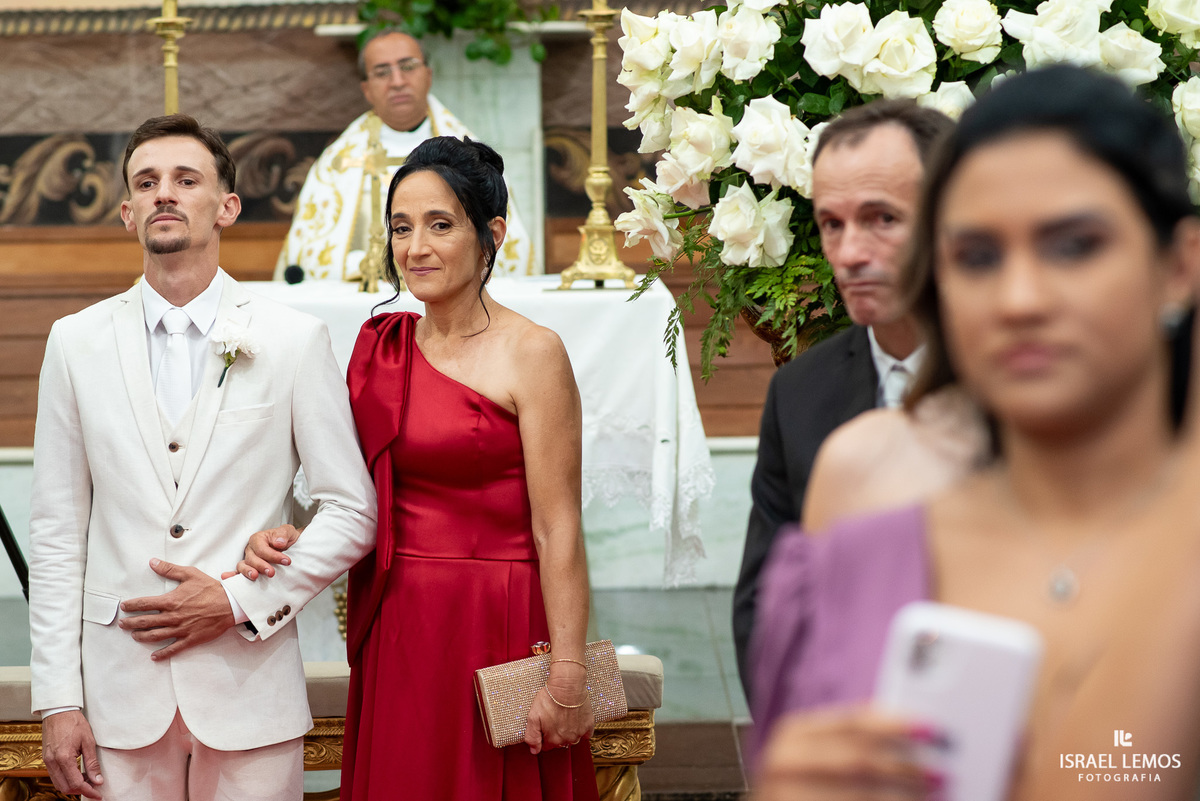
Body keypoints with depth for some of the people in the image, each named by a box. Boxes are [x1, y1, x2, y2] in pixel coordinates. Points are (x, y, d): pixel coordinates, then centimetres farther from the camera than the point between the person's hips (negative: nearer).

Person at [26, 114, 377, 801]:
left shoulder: (295, 339, 0)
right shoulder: (76, 343, 5)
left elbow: (354, 512, 1)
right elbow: (57, 532, 4)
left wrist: (241, 601, -10)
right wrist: (58, 699, -1)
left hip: (250, 689, -1)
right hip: (121, 689, 1)